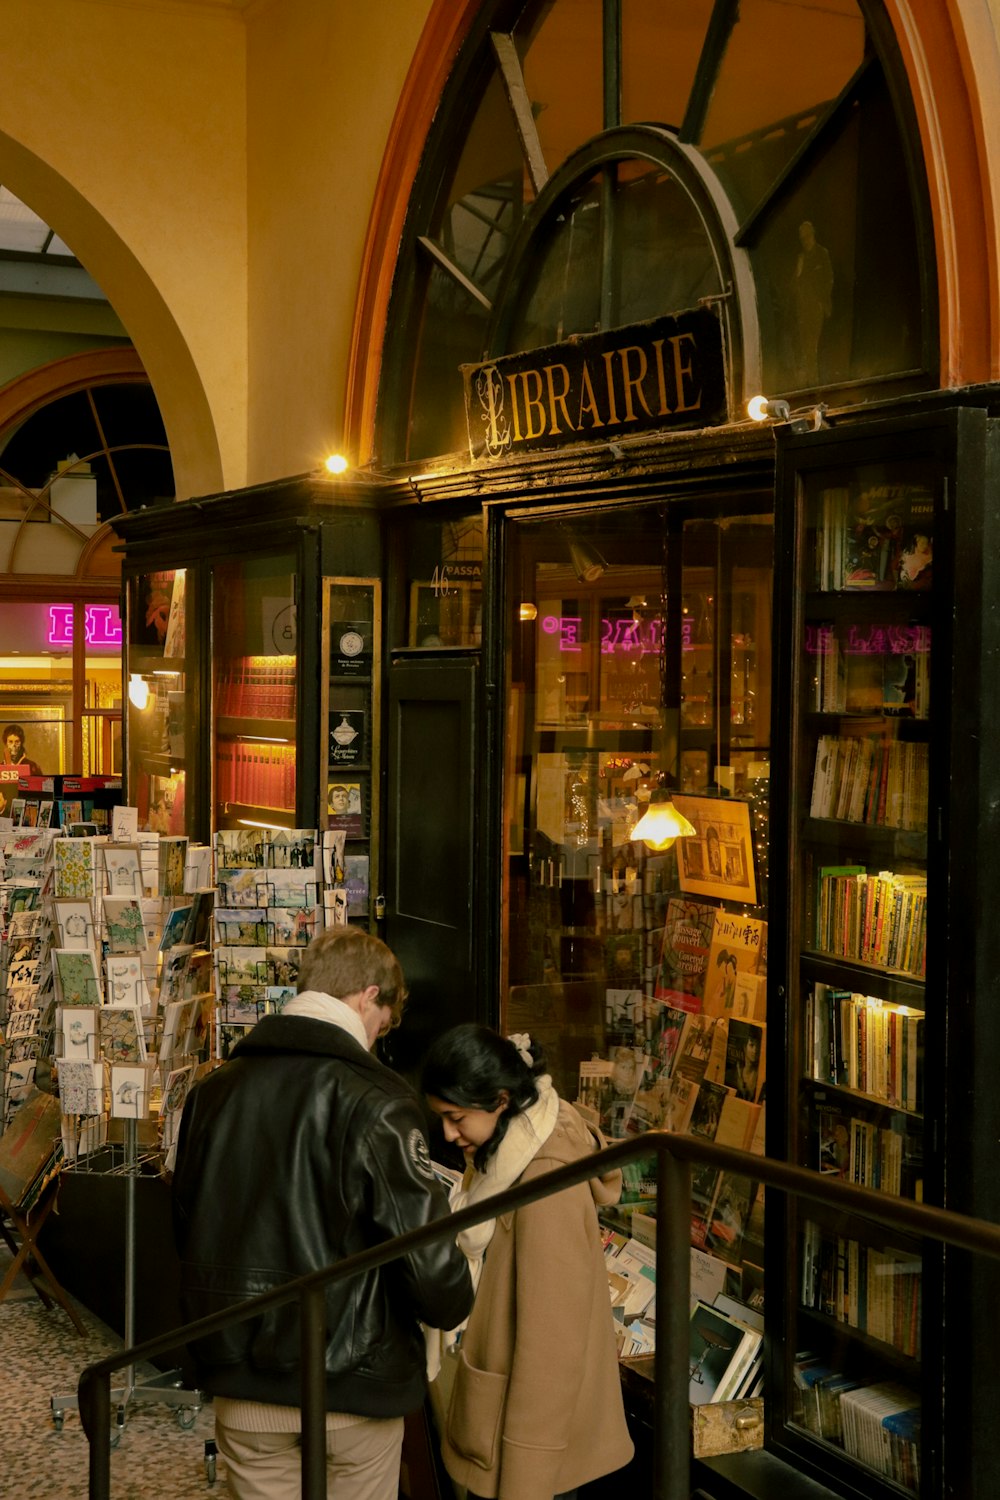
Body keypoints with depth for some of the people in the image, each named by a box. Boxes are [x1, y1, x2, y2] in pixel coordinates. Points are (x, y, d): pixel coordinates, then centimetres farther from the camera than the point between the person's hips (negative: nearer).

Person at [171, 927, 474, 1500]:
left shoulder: (212, 1090, 1)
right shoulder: (373, 1100, -17)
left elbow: (186, 1228, 10)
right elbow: (429, 1255, -20)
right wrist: (452, 1306, 1)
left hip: (241, 1380, 4)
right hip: (351, 1384, -4)